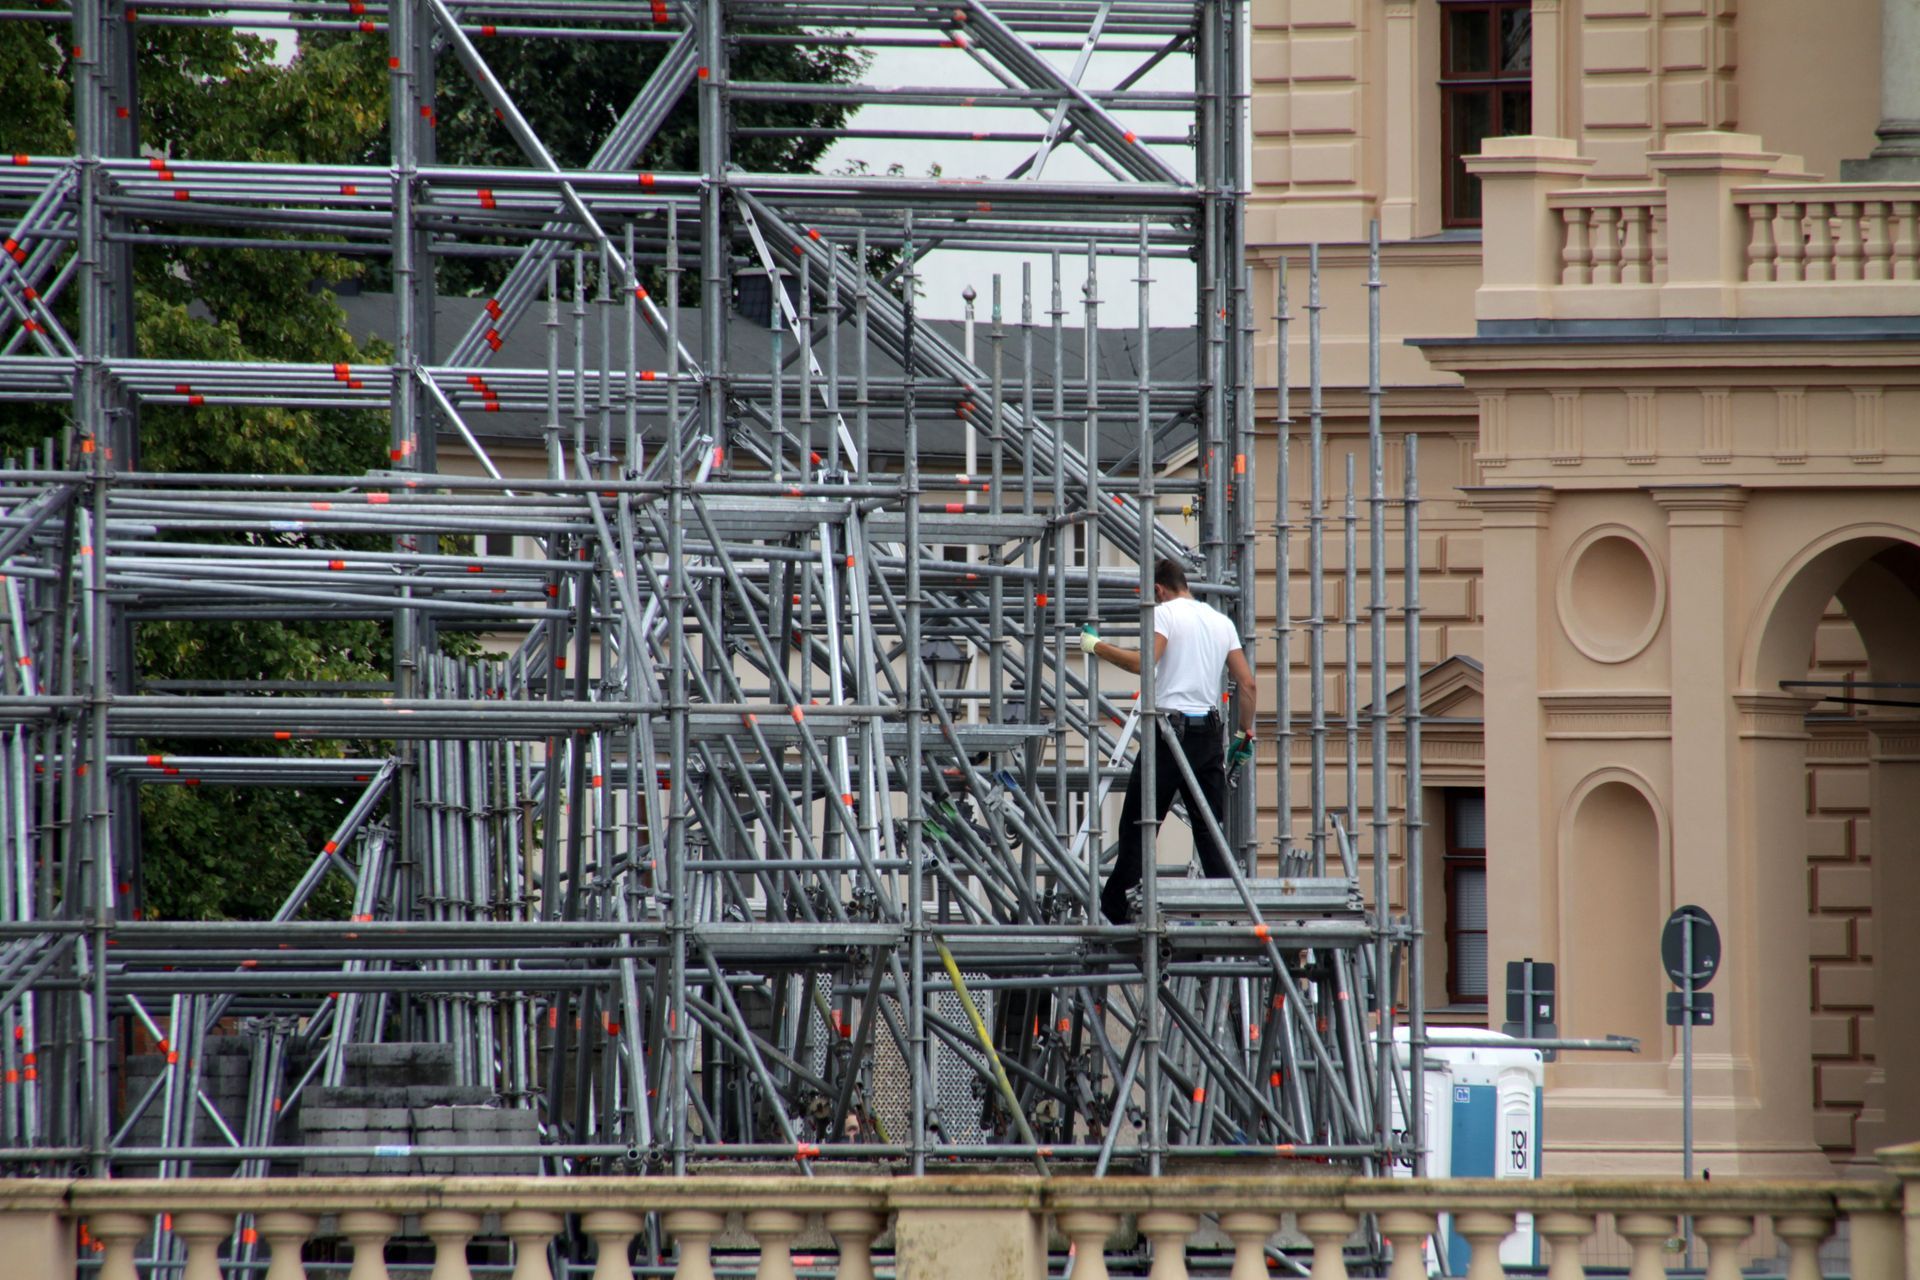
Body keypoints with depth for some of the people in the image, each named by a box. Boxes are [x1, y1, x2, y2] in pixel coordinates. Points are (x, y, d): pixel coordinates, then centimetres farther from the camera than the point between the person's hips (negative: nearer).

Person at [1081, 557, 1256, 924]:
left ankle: (1114, 911, -4)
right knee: (1212, 830, 7)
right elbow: (1247, 683, 13)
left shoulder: (1164, 613, -3)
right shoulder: (1221, 621, 16)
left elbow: (1144, 662, -19)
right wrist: (1246, 733, 21)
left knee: (1136, 826, -3)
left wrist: (1097, 647, -8)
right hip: (1210, 734, 6)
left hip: (1170, 730, -6)